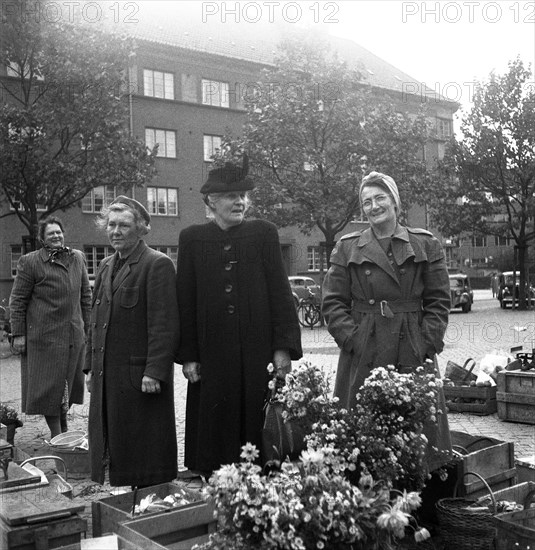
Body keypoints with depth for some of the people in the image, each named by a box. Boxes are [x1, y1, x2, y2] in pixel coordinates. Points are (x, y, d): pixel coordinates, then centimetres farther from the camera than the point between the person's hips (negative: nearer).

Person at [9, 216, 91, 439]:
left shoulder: (78, 258, 10)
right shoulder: (30, 262, -4)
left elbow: (86, 295, 14)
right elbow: (17, 300, -3)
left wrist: (88, 327, 9)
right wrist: (18, 334, -7)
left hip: (74, 335, 5)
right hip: (44, 335, -4)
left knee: (70, 382, 13)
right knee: (48, 385, 1)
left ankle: (64, 424, 31)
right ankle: (55, 434, 12)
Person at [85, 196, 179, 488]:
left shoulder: (158, 264, -9)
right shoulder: (106, 266, 16)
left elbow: (164, 325, -15)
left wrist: (155, 372, -19)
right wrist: (91, 366, 15)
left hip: (140, 375, -8)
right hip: (106, 376, 8)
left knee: (143, 450, 2)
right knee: (110, 445, 13)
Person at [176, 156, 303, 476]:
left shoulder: (264, 233, 5)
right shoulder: (192, 239, 6)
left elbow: (280, 292, 2)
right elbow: (186, 300, 6)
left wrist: (284, 347, -4)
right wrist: (188, 355, 2)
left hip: (259, 354, 0)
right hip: (211, 356, 1)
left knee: (259, 425, 4)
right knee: (215, 434, 5)